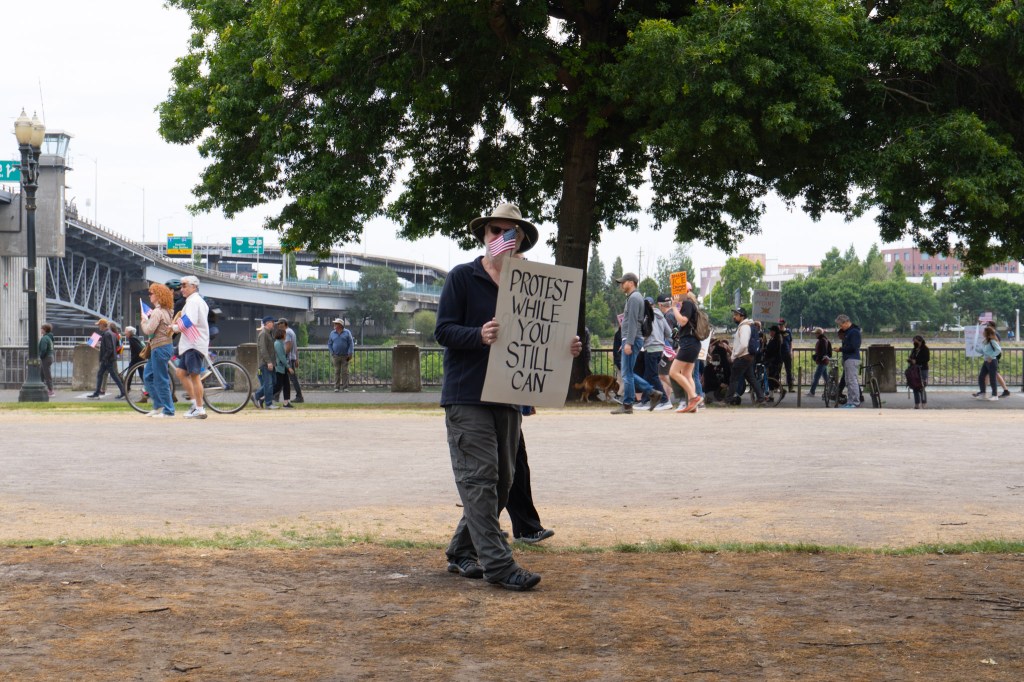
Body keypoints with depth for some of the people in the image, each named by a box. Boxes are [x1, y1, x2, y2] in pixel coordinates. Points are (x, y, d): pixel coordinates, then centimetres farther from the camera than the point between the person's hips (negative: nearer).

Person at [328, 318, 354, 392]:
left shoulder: (347, 333, 3)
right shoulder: (332, 333, 11)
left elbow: (351, 344, 1)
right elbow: (329, 344, 14)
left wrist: (350, 354, -8)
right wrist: (332, 353, 1)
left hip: (345, 356, -2)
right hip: (336, 356, 2)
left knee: (345, 372, -3)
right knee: (337, 372, 0)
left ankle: (345, 387, -1)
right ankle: (337, 387, 3)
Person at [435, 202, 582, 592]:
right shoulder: (462, 278, -1)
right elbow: (443, 331, -7)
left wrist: (566, 347, -3)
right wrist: (480, 336, -25)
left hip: (509, 397, 6)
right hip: (467, 396, -6)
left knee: (501, 482, 10)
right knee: (480, 479, -10)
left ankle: (462, 553, 21)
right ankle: (497, 563, -11)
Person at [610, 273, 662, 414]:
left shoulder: (634, 298, -11)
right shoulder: (633, 297, 20)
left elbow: (633, 322, -19)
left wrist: (628, 343, -23)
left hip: (632, 340, -10)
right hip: (630, 340, 10)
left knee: (627, 373, -6)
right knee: (628, 373, 12)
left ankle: (627, 405, -3)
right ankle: (652, 393, 11)